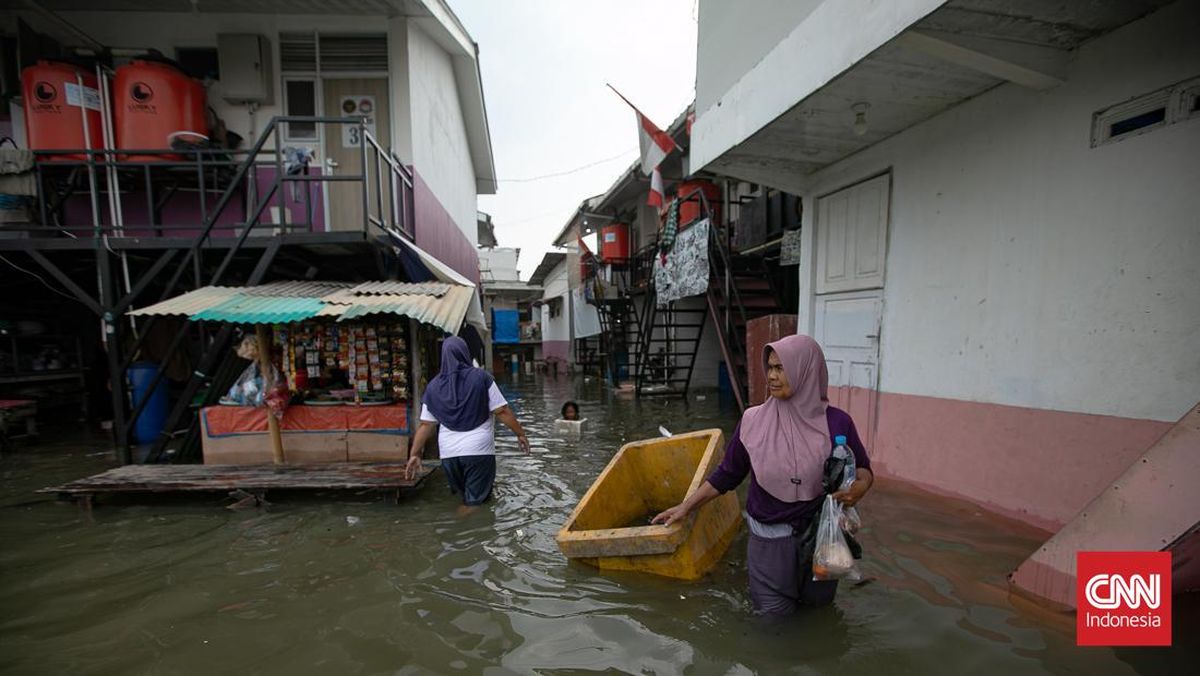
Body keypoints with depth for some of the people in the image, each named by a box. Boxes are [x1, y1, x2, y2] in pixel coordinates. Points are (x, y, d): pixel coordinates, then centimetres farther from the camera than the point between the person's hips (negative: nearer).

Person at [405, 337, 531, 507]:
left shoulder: (433, 386, 2)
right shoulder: (481, 377, -9)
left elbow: (425, 424, 2)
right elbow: (502, 411, -9)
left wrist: (415, 454, 11)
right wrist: (520, 433, 1)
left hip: (449, 453, 4)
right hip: (479, 450, -4)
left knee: (461, 497, 23)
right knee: (476, 502, 6)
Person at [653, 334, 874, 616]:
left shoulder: (836, 423, -13)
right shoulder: (753, 421, -12)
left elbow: (863, 468, 3)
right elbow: (727, 473, -2)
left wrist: (860, 487, -21)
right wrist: (686, 505, -2)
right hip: (768, 539, -1)